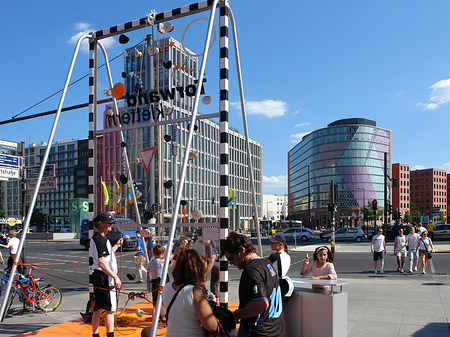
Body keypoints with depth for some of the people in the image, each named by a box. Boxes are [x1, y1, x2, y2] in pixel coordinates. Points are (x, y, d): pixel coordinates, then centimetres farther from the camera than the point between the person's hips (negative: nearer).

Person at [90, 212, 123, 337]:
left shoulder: (95, 238, 15)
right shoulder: (101, 239, -16)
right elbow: (102, 262, -25)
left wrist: (117, 245, 30)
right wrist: (115, 277, -28)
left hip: (97, 275, 10)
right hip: (105, 276, -10)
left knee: (98, 308, 15)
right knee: (110, 308, -5)